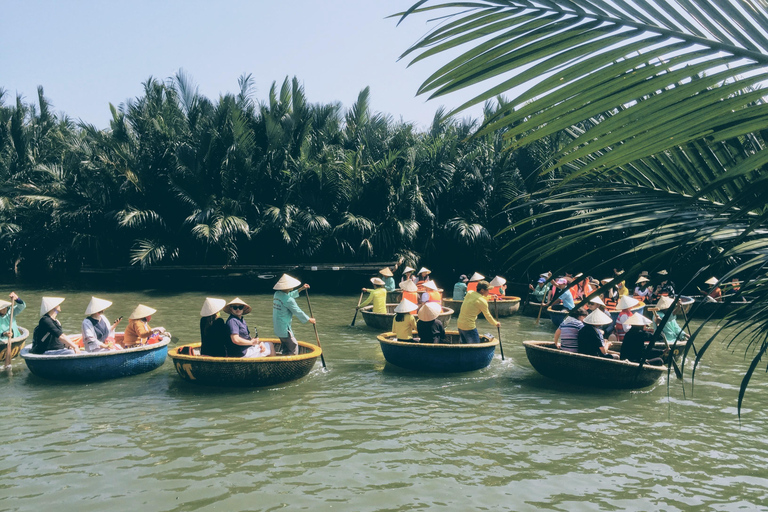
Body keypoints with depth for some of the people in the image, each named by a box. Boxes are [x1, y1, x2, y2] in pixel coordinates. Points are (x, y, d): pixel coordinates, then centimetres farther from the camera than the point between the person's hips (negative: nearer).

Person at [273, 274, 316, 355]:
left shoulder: (277, 294, 6)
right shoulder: (288, 300, -20)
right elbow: (298, 312, -12)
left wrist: (301, 289, 26)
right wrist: (309, 319, 1)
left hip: (277, 327, 9)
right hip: (284, 328, -9)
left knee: (285, 347, 19)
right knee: (293, 346, 0)